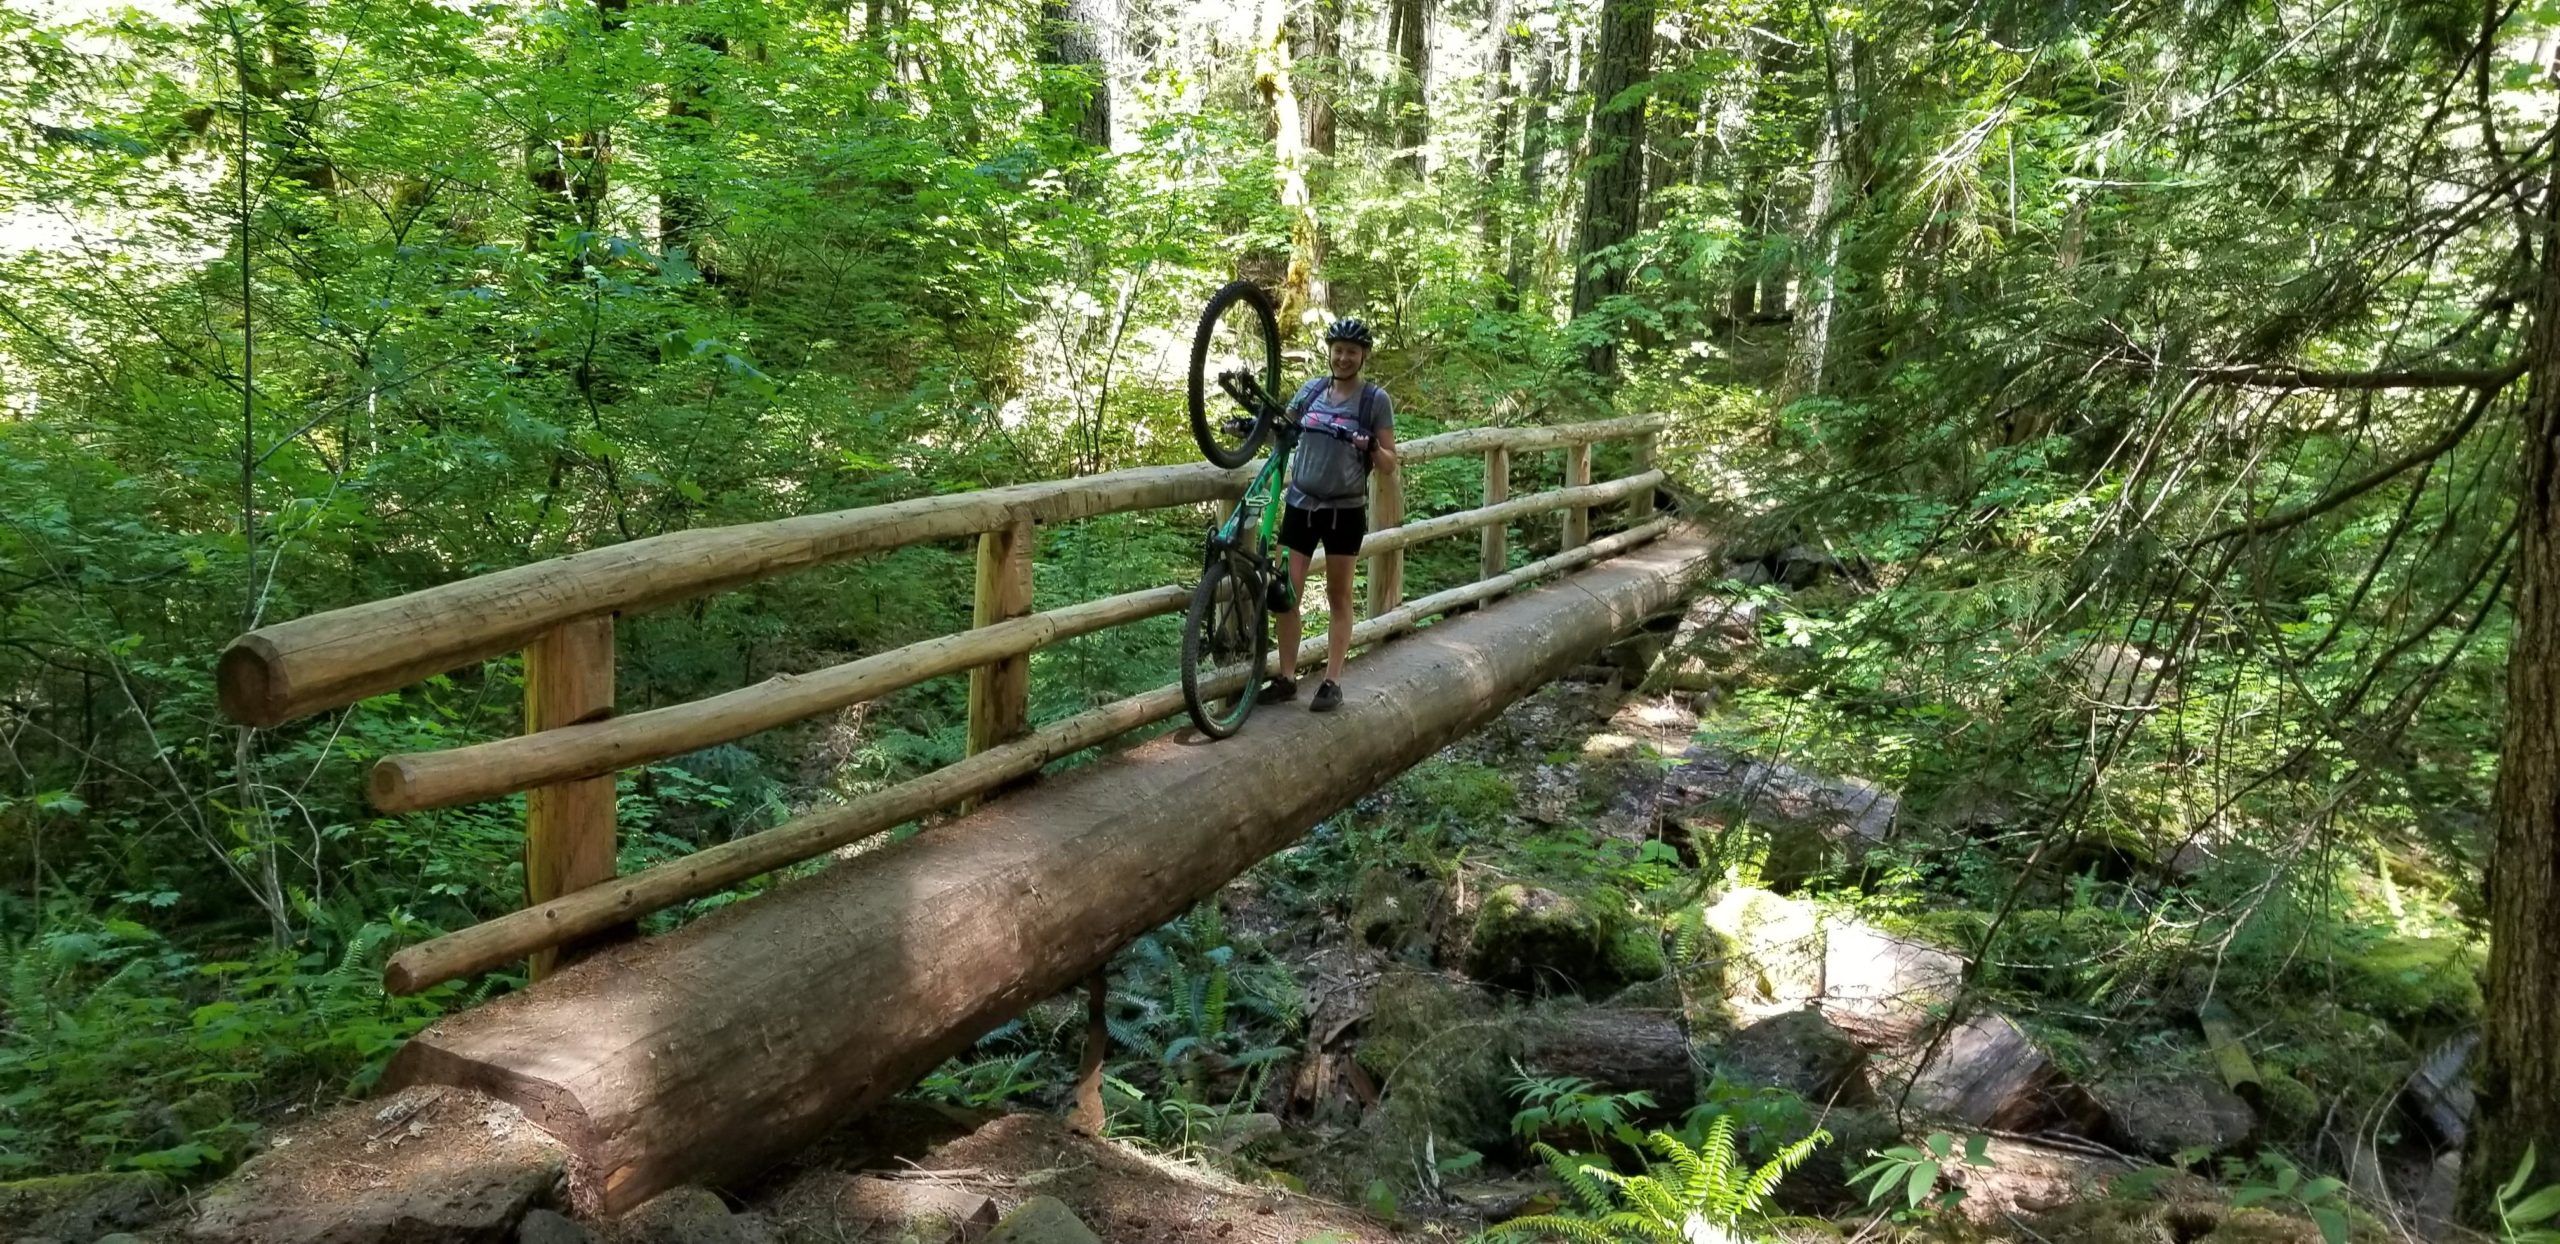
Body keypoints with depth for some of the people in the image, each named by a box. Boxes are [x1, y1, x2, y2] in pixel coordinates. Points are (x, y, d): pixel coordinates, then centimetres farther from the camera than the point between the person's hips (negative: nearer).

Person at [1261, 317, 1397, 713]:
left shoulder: (1376, 399, -5)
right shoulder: (1311, 389, 4)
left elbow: (1389, 465, -5)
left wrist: (1370, 447, -25)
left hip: (1345, 510, -3)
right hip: (1301, 504, 3)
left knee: (1339, 597, 6)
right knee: (1288, 593, 1)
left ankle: (1332, 682, 12)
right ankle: (1286, 678, 11)